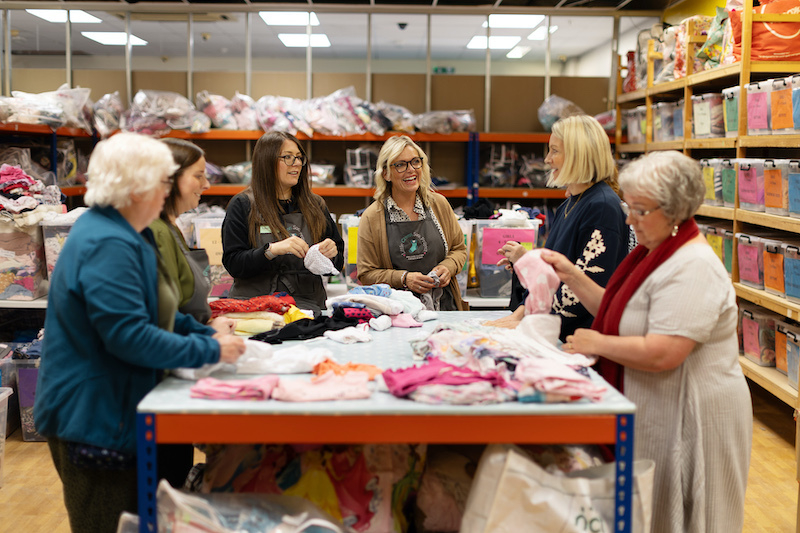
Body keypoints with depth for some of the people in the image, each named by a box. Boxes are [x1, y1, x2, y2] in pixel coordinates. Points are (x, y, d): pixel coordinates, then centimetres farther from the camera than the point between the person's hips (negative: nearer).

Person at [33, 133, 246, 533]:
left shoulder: (123, 235, 10)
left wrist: (205, 333, 9)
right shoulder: (108, 246, -24)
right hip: (92, 420, -10)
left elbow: (152, 309, 21)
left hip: (110, 409, 10)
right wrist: (210, 351, -20)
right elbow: (130, 336, -28)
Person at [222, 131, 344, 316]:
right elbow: (232, 264, -5)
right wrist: (272, 250, -19)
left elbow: (338, 264, 20)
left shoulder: (315, 205, 16)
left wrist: (332, 254, -4)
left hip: (309, 304, 3)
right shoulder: (243, 205, 4)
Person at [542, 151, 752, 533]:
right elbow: (620, 312, 12)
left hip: (691, 417, -10)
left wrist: (597, 344, -17)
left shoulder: (692, 268, -23)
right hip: (656, 412, 10)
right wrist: (572, 276, 4)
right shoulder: (658, 252, 10)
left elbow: (661, 355, -30)